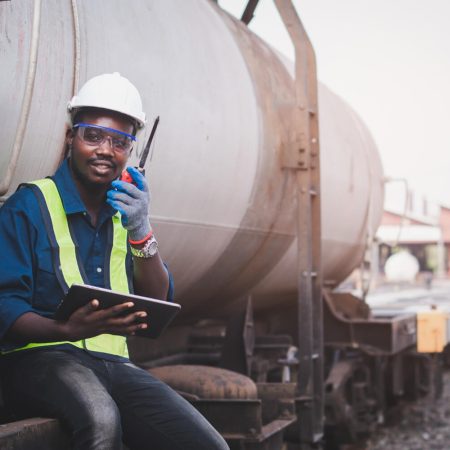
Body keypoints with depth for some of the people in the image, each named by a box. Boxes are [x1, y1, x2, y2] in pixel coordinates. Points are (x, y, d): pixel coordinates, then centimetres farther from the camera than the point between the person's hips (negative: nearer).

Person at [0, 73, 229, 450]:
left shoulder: (125, 211, 16)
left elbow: (157, 306, 9)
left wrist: (141, 232, -6)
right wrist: (68, 330, -29)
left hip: (113, 363, 5)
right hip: (39, 358, -4)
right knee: (101, 419, -38)